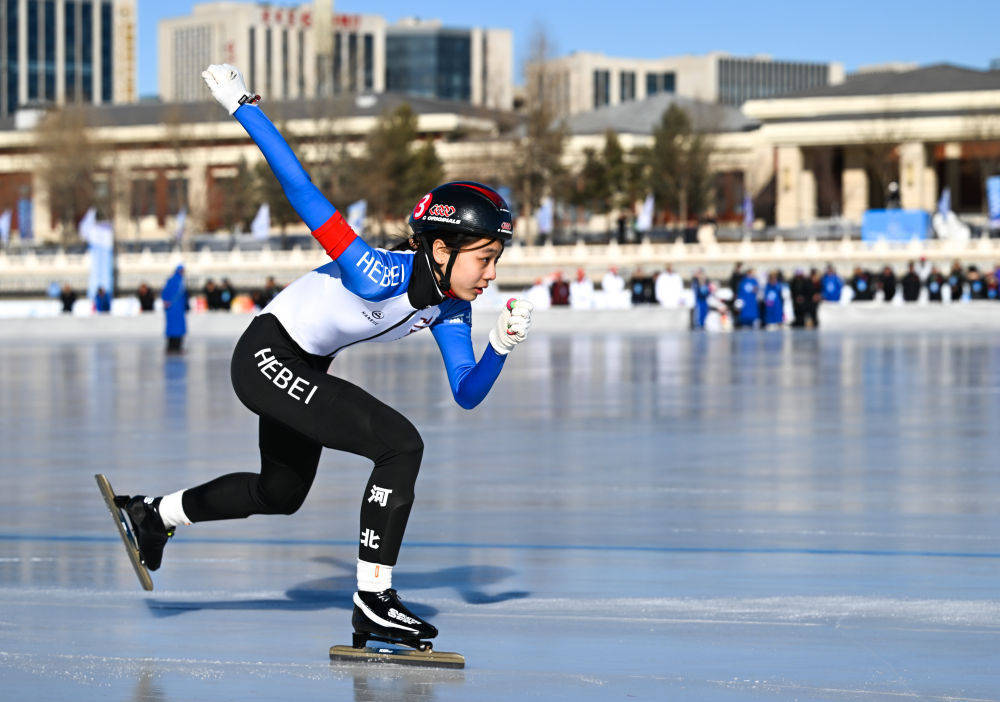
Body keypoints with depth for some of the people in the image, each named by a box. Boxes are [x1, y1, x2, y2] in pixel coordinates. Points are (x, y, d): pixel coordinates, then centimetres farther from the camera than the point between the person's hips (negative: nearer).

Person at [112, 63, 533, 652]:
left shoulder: (449, 309, -8)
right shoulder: (381, 275, -32)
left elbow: (467, 394, -7)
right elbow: (303, 193, -32)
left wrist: (502, 348, -26)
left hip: (305, 370, 9)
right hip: (266, 356, -9)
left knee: (281, 494, 27)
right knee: (402, 444, -21)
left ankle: (157, 515, 48)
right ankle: (373, 602, -14)